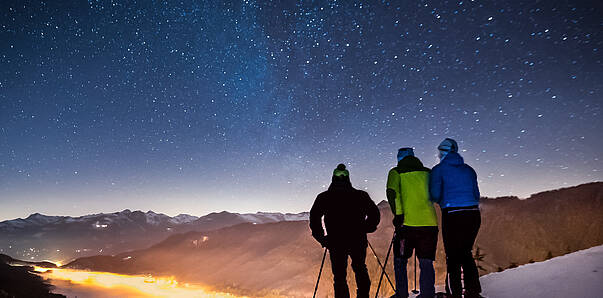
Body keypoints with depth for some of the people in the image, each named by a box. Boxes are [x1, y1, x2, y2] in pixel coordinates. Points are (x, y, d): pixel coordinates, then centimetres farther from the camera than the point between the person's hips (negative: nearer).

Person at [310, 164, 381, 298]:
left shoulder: (324, 197, 1)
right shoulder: (360, 195, 4)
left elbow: (314, 218, -5)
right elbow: (375, 214, 3)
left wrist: (322, 238, 4)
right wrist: (365, 230, 14)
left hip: (335, 243, -1)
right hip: (358, 241, 2)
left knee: (339, 276, 12)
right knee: (360, 269, 25)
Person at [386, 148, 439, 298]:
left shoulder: (396, 172, 4)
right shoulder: (427, 172, 14)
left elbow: (392, 192, -13)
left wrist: (398, 215, -14)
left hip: (408, 222, -2)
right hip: (430, 222, 3)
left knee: (400, 260, 13)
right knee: (426, 262, 8)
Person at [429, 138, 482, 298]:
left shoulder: (438, 169, 0)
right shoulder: (469, 169, 14)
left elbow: (435, 196, -7)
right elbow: (476, 195, 15)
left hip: (453, 216, -5)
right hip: (474, 215, 5)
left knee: (453, 256, 6)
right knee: (466, 253, 19)